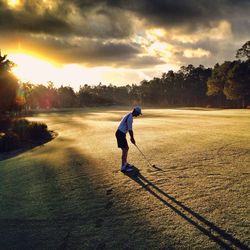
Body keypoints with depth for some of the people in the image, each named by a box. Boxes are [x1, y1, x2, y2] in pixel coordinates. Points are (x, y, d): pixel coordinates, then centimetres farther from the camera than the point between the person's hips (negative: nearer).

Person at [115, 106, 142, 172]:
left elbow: (129, 129, 18)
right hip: (120, 134, -10)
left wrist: (131, 138, 19)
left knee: (126, 148, 18)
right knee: (125, 150, -10)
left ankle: (125, 163, 31)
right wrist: (132, 138, -4)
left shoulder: (129, 115, 13)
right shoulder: (130, 118, -20)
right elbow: (130, 130, -17)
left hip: (121, 133, 10)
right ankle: (123, 167, -7)